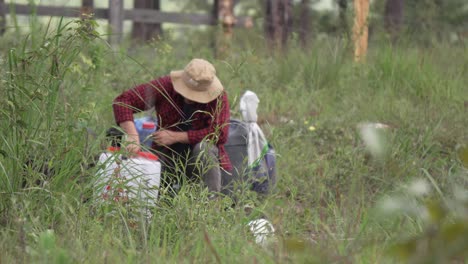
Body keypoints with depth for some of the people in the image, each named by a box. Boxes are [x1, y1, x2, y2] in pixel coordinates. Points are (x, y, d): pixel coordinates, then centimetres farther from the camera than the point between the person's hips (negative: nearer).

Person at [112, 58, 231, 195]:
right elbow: (123, 100, -18)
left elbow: (220, 133, -26)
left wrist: (175, 136, -26)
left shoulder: (219, 97, -17)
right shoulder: (166, 86, -15)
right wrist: (132, 135, -34)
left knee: (203, 147, -35)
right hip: (167, 156, 1)